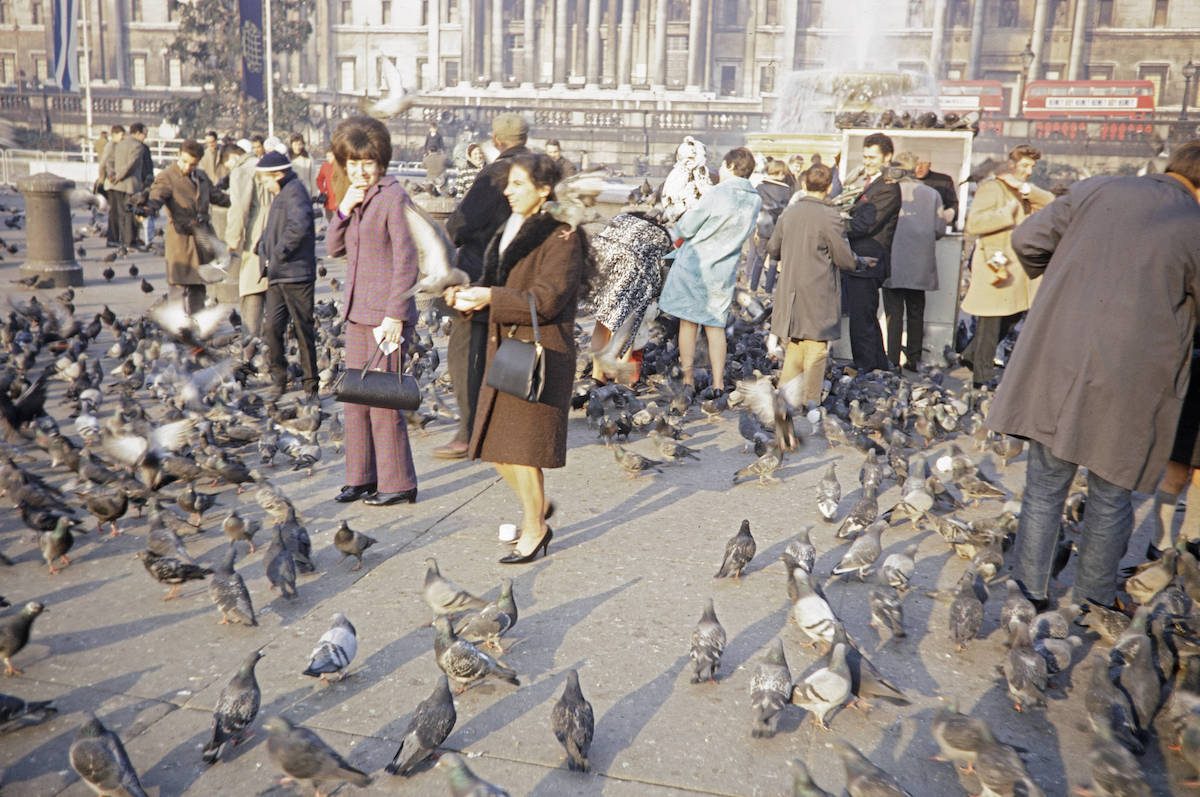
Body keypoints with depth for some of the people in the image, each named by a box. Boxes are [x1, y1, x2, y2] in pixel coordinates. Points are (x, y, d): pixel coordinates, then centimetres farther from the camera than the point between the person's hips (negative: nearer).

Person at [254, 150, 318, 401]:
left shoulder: (294, 191, -9)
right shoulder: (280, 195, 21)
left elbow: (299, 226, -26)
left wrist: (279, 252, -19)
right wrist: (262, 246, 14)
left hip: (296, 274, -9)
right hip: (277, 276, 9)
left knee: (303, 329, -1)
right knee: (271, 327, 4)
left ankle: (310, 384, 8)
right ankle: (279, 380, 13)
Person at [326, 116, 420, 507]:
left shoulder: (393, 197, -10)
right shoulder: (356, 198, 14)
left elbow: (407, 260, -15)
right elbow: (334, 247, 13)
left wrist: (395, 315, -18)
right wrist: (343, 209, -3)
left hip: (386, 315, -8)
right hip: (357, 313, 8)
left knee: (383, 399, -4)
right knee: (355, 398, 11)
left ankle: (398, 483, 8)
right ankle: (360, 478, 22)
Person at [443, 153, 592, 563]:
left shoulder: (561, 237, -12)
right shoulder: (511, 229, 14)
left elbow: (545, 300, -20)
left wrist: (491, 298, -24)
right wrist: (467, 293, 0)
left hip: (540, 353, -8)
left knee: (521, 446, -2)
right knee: (496, 443, 13)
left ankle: (534, 530, 18)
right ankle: (537, 504, 36)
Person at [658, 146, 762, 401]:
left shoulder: (716, 193, -17)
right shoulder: (756, 201, 1)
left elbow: (686, 228, -11)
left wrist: (677, 230, 12)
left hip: (694, 263, -4)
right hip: (724, 270, 5)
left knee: (688, 322, 6)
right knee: (715, 325, 13)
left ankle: (688, 379, 10)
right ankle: (718, 382, 9)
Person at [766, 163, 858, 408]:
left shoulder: (788, 212, 2)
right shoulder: (830, 216, -14)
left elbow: (772, 249, 13)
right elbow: (845, 260, -10)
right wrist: (857, 262, 12)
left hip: (791, 294, 6)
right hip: (818, 297, -5)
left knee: (794, 347, 16)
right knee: (816, 351, 4)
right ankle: (809, 404, 8)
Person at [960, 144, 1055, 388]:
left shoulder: (1025, 191, 16)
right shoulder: (991, 187, -10)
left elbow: (1050, 202, -1)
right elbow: (973, 223, -23)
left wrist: (1023, 187, -12)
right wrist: (1007, 212, -20)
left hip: (1017, 266, 9)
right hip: (995, 264, -9)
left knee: (1013, 315, 16)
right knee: (990, 324, -5)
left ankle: (971, 355, 28)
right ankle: (982, 379, 3)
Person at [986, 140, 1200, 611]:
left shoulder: (1095, 191, 2)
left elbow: (1027, 240, 5)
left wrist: (1055, 279, 23)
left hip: (1056, 369, 2)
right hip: (1130, 388, -2)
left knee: (1045, 487, 15)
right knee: (1111, 498, 17)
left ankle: (1031, 590, 25)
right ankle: (1093, 598, 30)